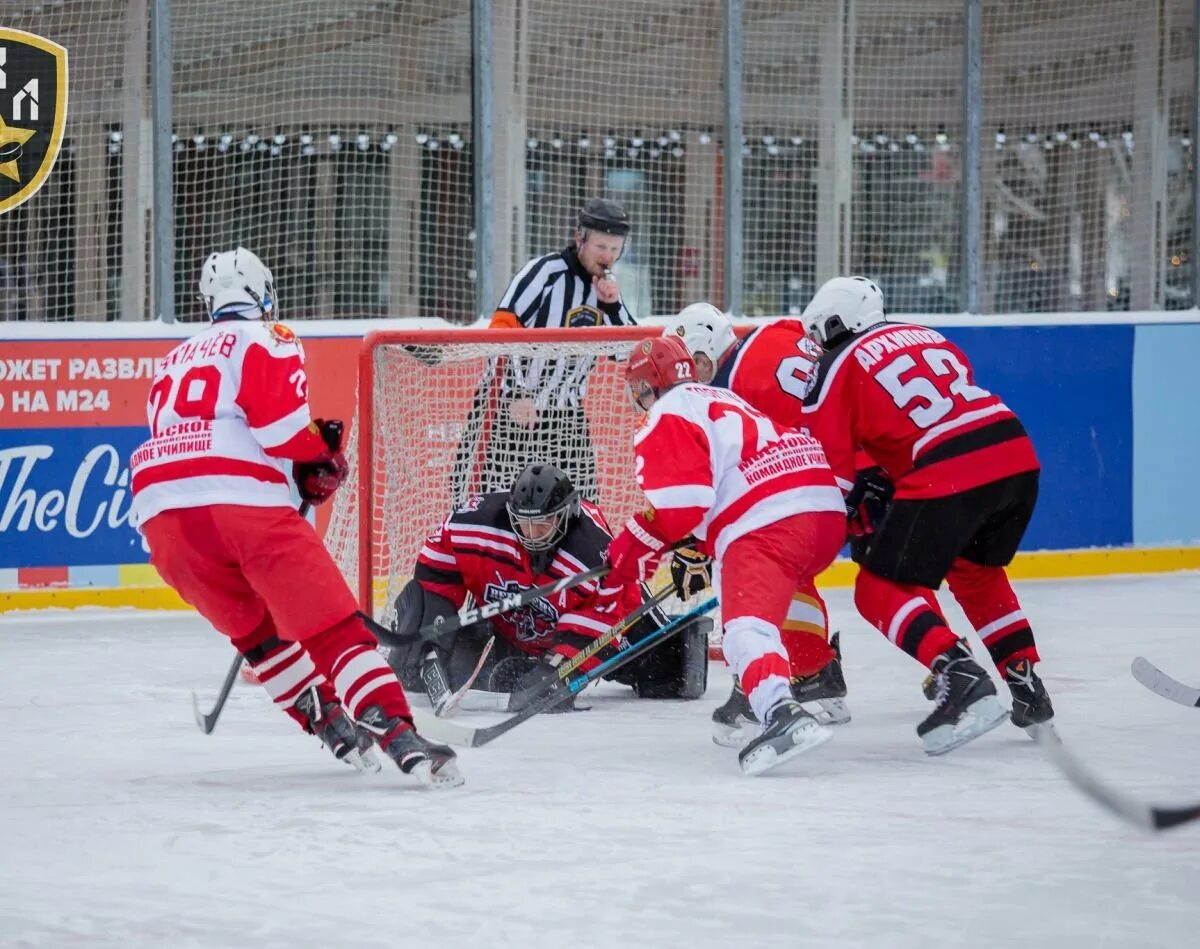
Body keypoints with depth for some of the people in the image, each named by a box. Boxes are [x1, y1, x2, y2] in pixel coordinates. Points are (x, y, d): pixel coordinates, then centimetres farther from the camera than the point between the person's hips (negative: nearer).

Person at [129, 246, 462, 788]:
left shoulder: (176, 361, 31)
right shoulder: (267, 341, 9)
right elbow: (282, 425, -7)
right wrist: (322, 461, 11)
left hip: (160, 515, 6)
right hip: (242, 502, -6)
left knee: (256, 628, 27)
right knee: (332, 625, -7)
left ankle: (329, 724, 23)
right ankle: (397, 735, -21)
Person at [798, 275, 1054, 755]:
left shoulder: (835, 370, 8)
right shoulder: (926, 337, 27)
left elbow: (830, 467, 5)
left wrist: (861, 523, 20)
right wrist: (884, 480, 33)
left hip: (947, 476, -7)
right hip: (1018, 457, 7)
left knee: (882, 589, 3)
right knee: (976, 571, 31)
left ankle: (962, 679, -17)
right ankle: (1026, 685, 28)